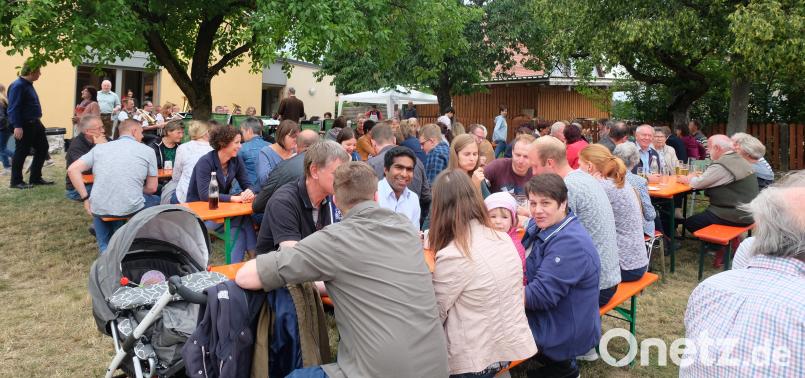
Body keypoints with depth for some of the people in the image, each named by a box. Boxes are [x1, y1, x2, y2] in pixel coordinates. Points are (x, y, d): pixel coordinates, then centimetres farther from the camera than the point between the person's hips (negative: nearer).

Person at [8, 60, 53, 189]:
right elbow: (13, 108, -23)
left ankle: (35, 178, 21)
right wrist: (17, 126, -27)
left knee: (42, 148, 13)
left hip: (33, 124, 10)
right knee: (21, 153, -1)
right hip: (24, 125, -10)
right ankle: (16, 181, 11)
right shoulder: (18, 86, -18)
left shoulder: (28, 84, 12)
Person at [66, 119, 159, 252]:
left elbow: (72, 169, 3)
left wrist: (86, 199, 8)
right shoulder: (147, 150, 4)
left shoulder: (99, 147, 12)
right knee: (156, 201, 29)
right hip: (131, 209, -3)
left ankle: (105, 248, 28)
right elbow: (152, 188, 5)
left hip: (100, 209, 3)